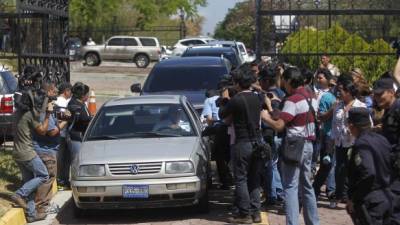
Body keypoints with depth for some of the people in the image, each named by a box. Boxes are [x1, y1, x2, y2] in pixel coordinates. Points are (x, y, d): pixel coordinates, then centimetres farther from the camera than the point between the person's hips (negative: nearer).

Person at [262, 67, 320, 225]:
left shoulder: (293, 100, -17)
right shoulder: (311, 97, 10)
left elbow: (279, 126, -22)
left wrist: (266, 117, -4)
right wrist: (279, 113, 17)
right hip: (308, 144, 8)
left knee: (290, 187, -7)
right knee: (306, 185, 15)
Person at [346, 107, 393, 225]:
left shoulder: (361, 144, -17)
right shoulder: (382, 139, 9)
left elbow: (368, 174, -28)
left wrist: (352, 198, -20)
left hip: (371, 202, -9)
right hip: (388, 197, 9)